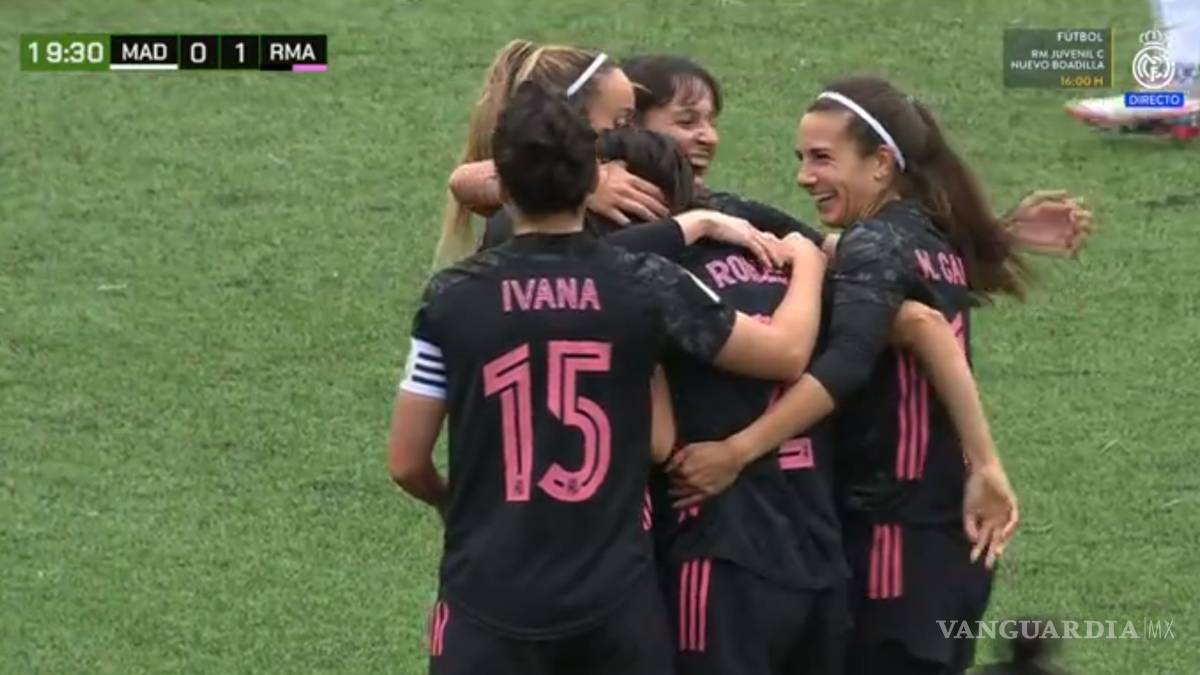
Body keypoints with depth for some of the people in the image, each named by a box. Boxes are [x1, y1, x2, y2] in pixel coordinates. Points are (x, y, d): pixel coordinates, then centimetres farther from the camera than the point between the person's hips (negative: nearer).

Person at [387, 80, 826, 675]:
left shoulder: (454, 297, -5)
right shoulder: (645, 286, -3)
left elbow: (406, 464, 1)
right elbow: (787, 353, 6)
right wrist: (807, 261, 26)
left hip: (491, 600, -1)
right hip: (615, 602, 1)